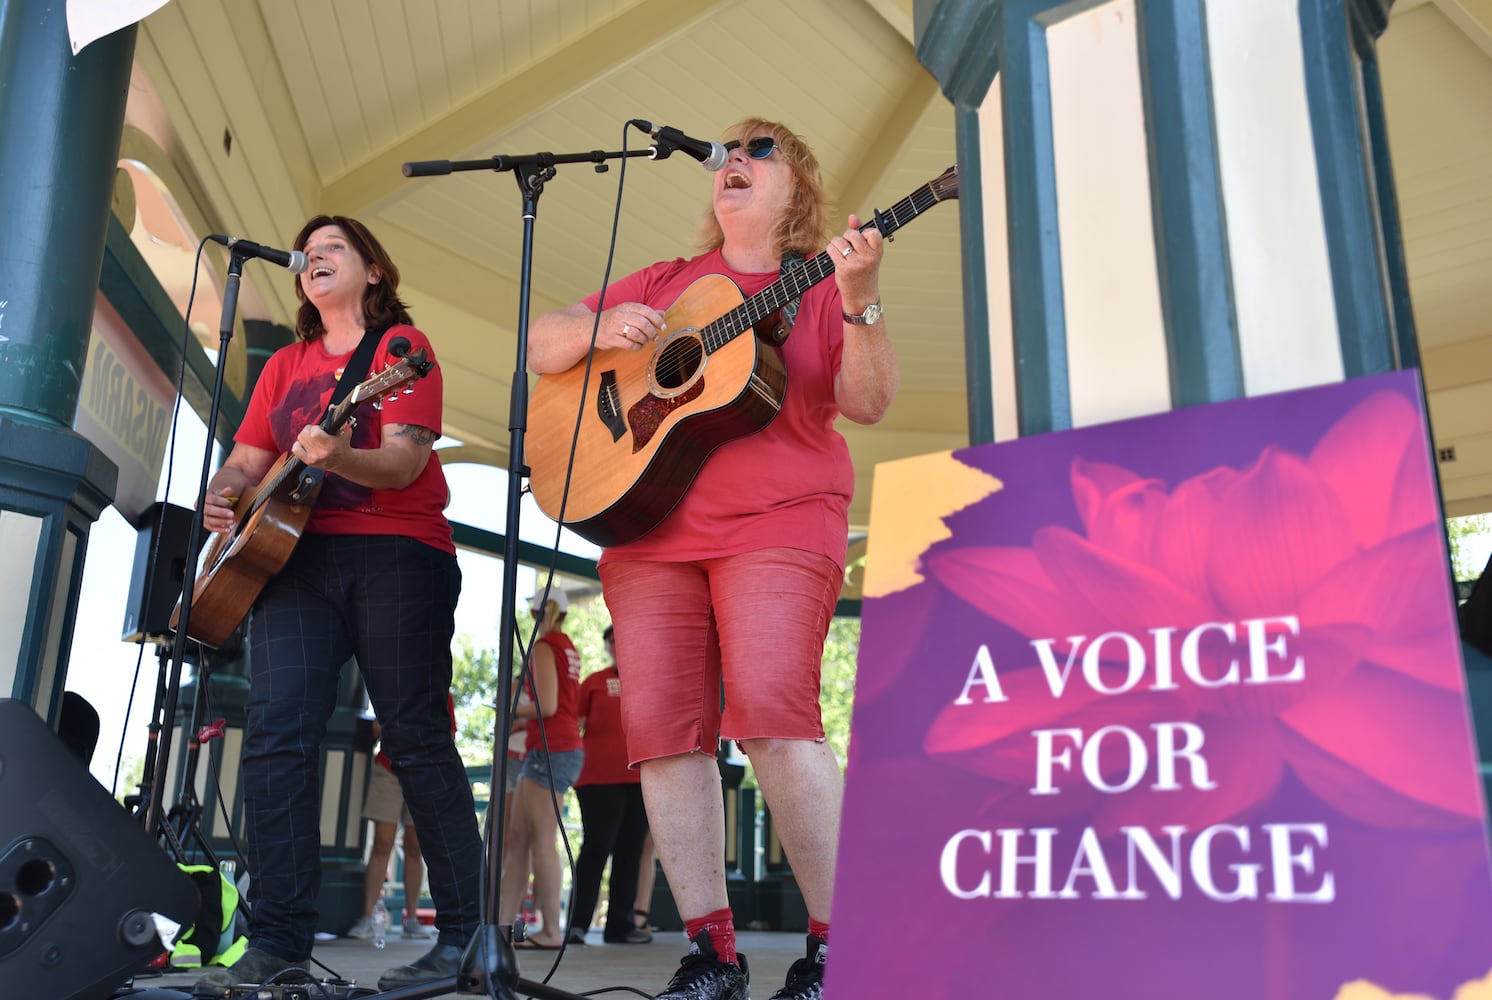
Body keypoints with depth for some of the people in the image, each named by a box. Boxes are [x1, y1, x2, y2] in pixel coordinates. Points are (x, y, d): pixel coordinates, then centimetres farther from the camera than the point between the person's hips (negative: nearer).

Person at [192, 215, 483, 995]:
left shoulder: (400, 344, 4)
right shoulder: (284, 364, 22)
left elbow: (405, 462, -9)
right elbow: (247, 458, 20)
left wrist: (338, 459, -29)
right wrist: (223, 494, -3)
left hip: (396, 553, -5)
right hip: (295, 553, 5)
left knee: (416, 738, -7)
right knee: (276, 731, -10)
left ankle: (464, 936, 0)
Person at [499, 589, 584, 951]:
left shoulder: (544, 647, -7)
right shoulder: (569, 649, 18)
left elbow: (547, 706, -16)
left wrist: (513, 710, 0)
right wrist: (521, 719, 23)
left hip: (551, 751, -9)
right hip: (563, 748, 9)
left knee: (542, 838, -7)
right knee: (516, 836, 8)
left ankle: (552, 931, -5)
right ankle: (503, 921, 8)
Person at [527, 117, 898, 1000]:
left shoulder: (821, 288, 10)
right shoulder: (664, 283, 21)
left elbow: (869, 403, -2)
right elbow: (542, 346, 20)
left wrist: (860, 301, -16)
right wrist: (600, 330, -2)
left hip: (776, 522, -4)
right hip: (647, 524, 5)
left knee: (772, 716, -20)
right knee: (662, 728, -3)